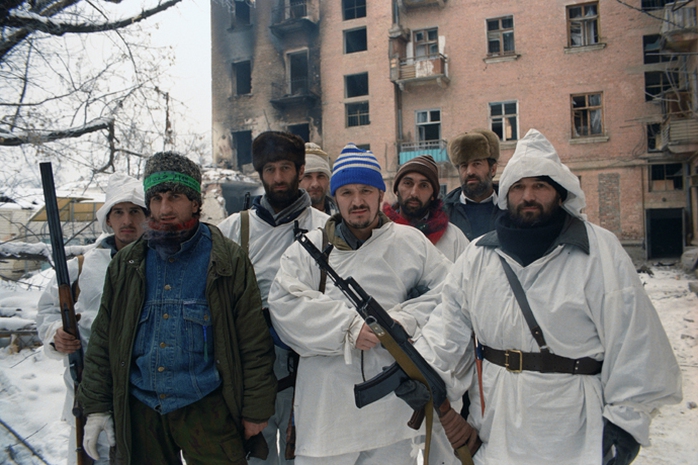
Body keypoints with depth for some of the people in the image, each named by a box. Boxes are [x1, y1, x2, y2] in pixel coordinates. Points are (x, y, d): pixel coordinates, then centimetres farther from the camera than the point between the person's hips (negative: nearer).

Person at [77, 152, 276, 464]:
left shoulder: (228, 261, -6)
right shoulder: (127, 263, 6)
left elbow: (254, 344, -6)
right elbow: (102, 342, 9)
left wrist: (255, 410, -5)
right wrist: (96, 407, 6)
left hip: (207, 411, -3)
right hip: (139, 411, 4)